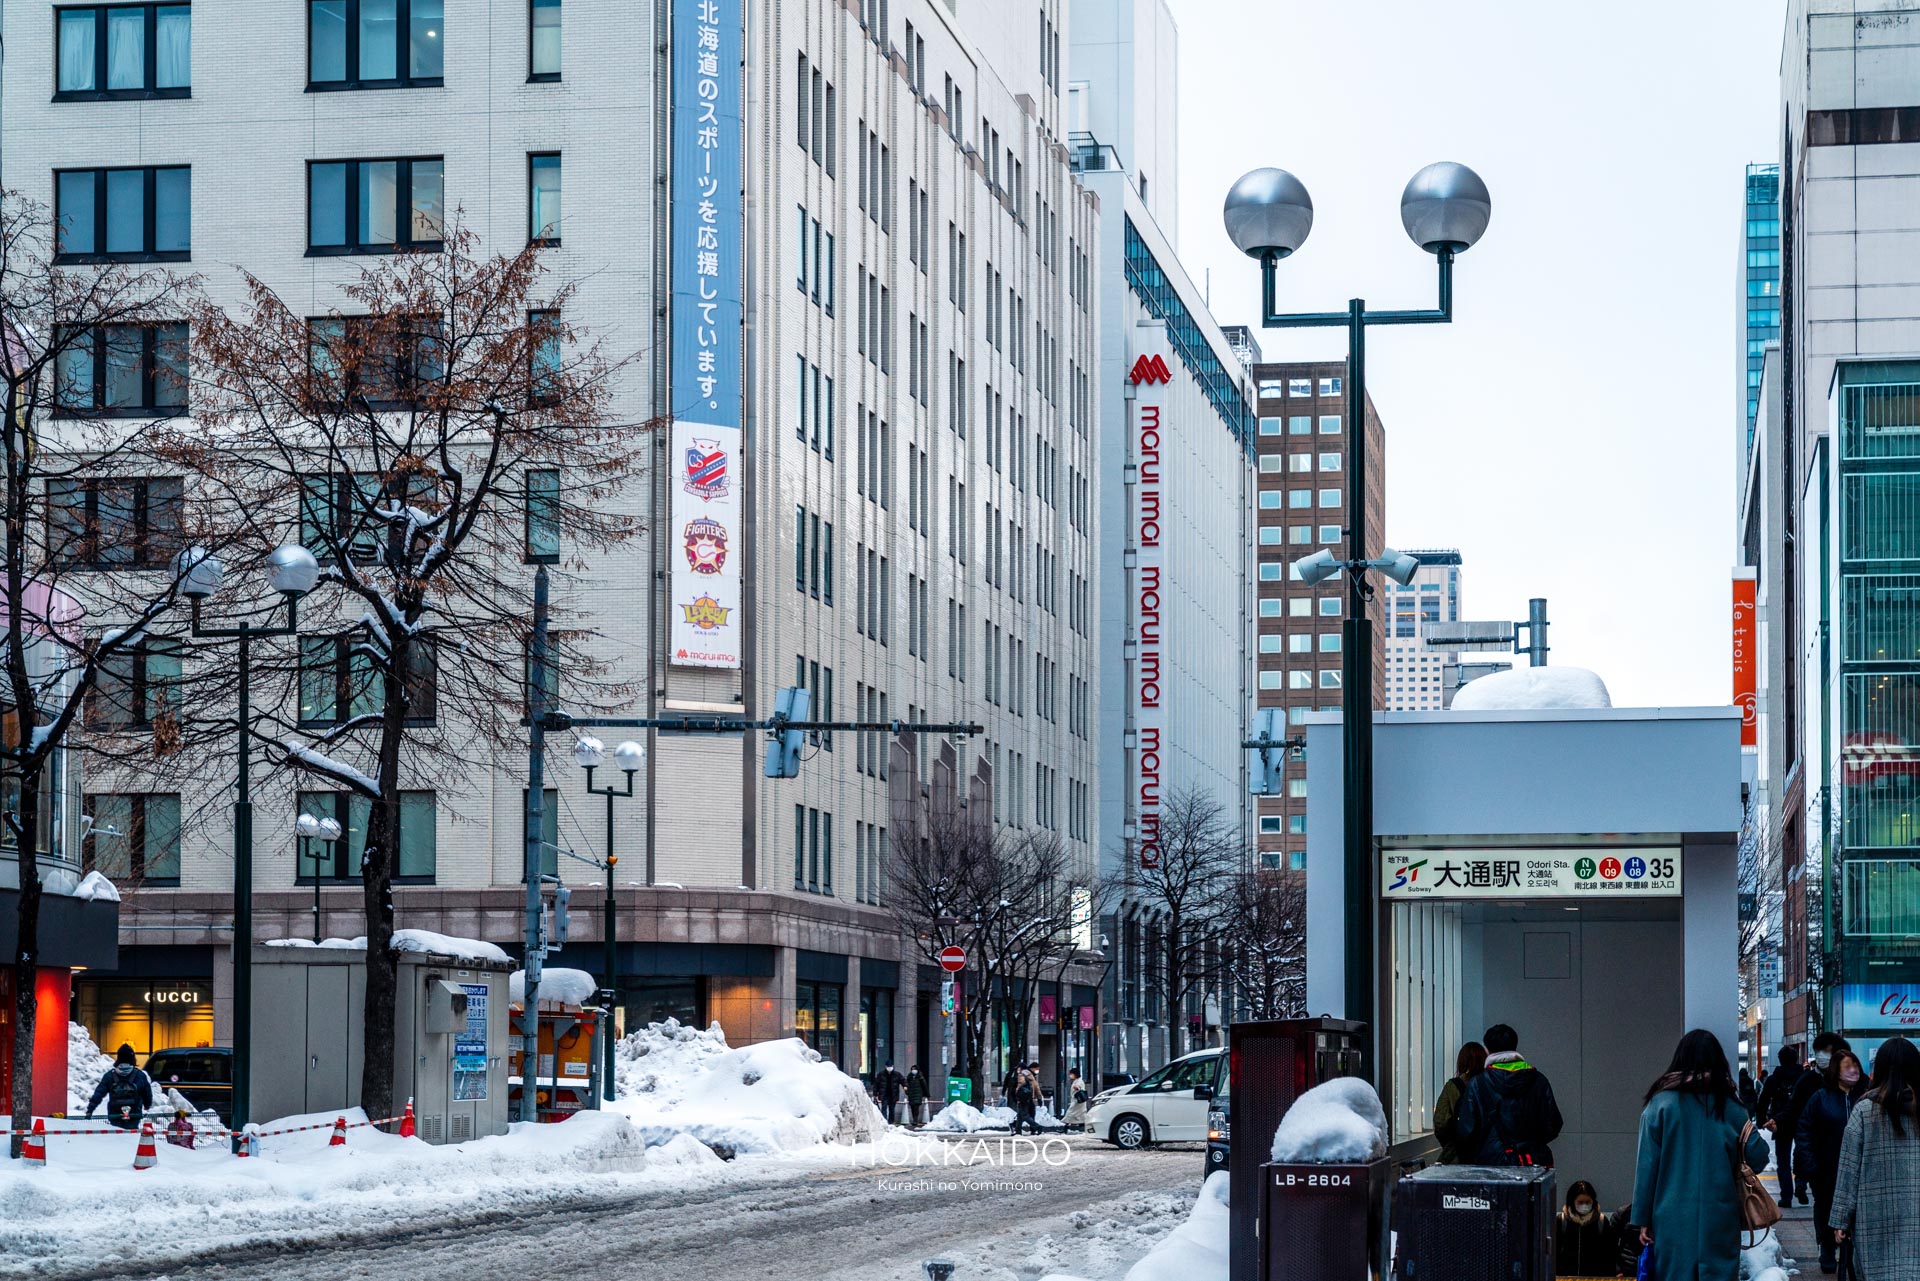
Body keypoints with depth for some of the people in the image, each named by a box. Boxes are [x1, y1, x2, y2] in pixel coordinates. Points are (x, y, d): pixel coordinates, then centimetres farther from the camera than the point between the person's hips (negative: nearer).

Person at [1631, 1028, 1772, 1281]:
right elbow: (1758, 1158, 1)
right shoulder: (1731, 1109, 1)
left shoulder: (1661, 1104, -3)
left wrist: (1643, 1218, 2)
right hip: (1719, 1220, 1)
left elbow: (1647, 1166, -4)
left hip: (1673, 1219, -1)